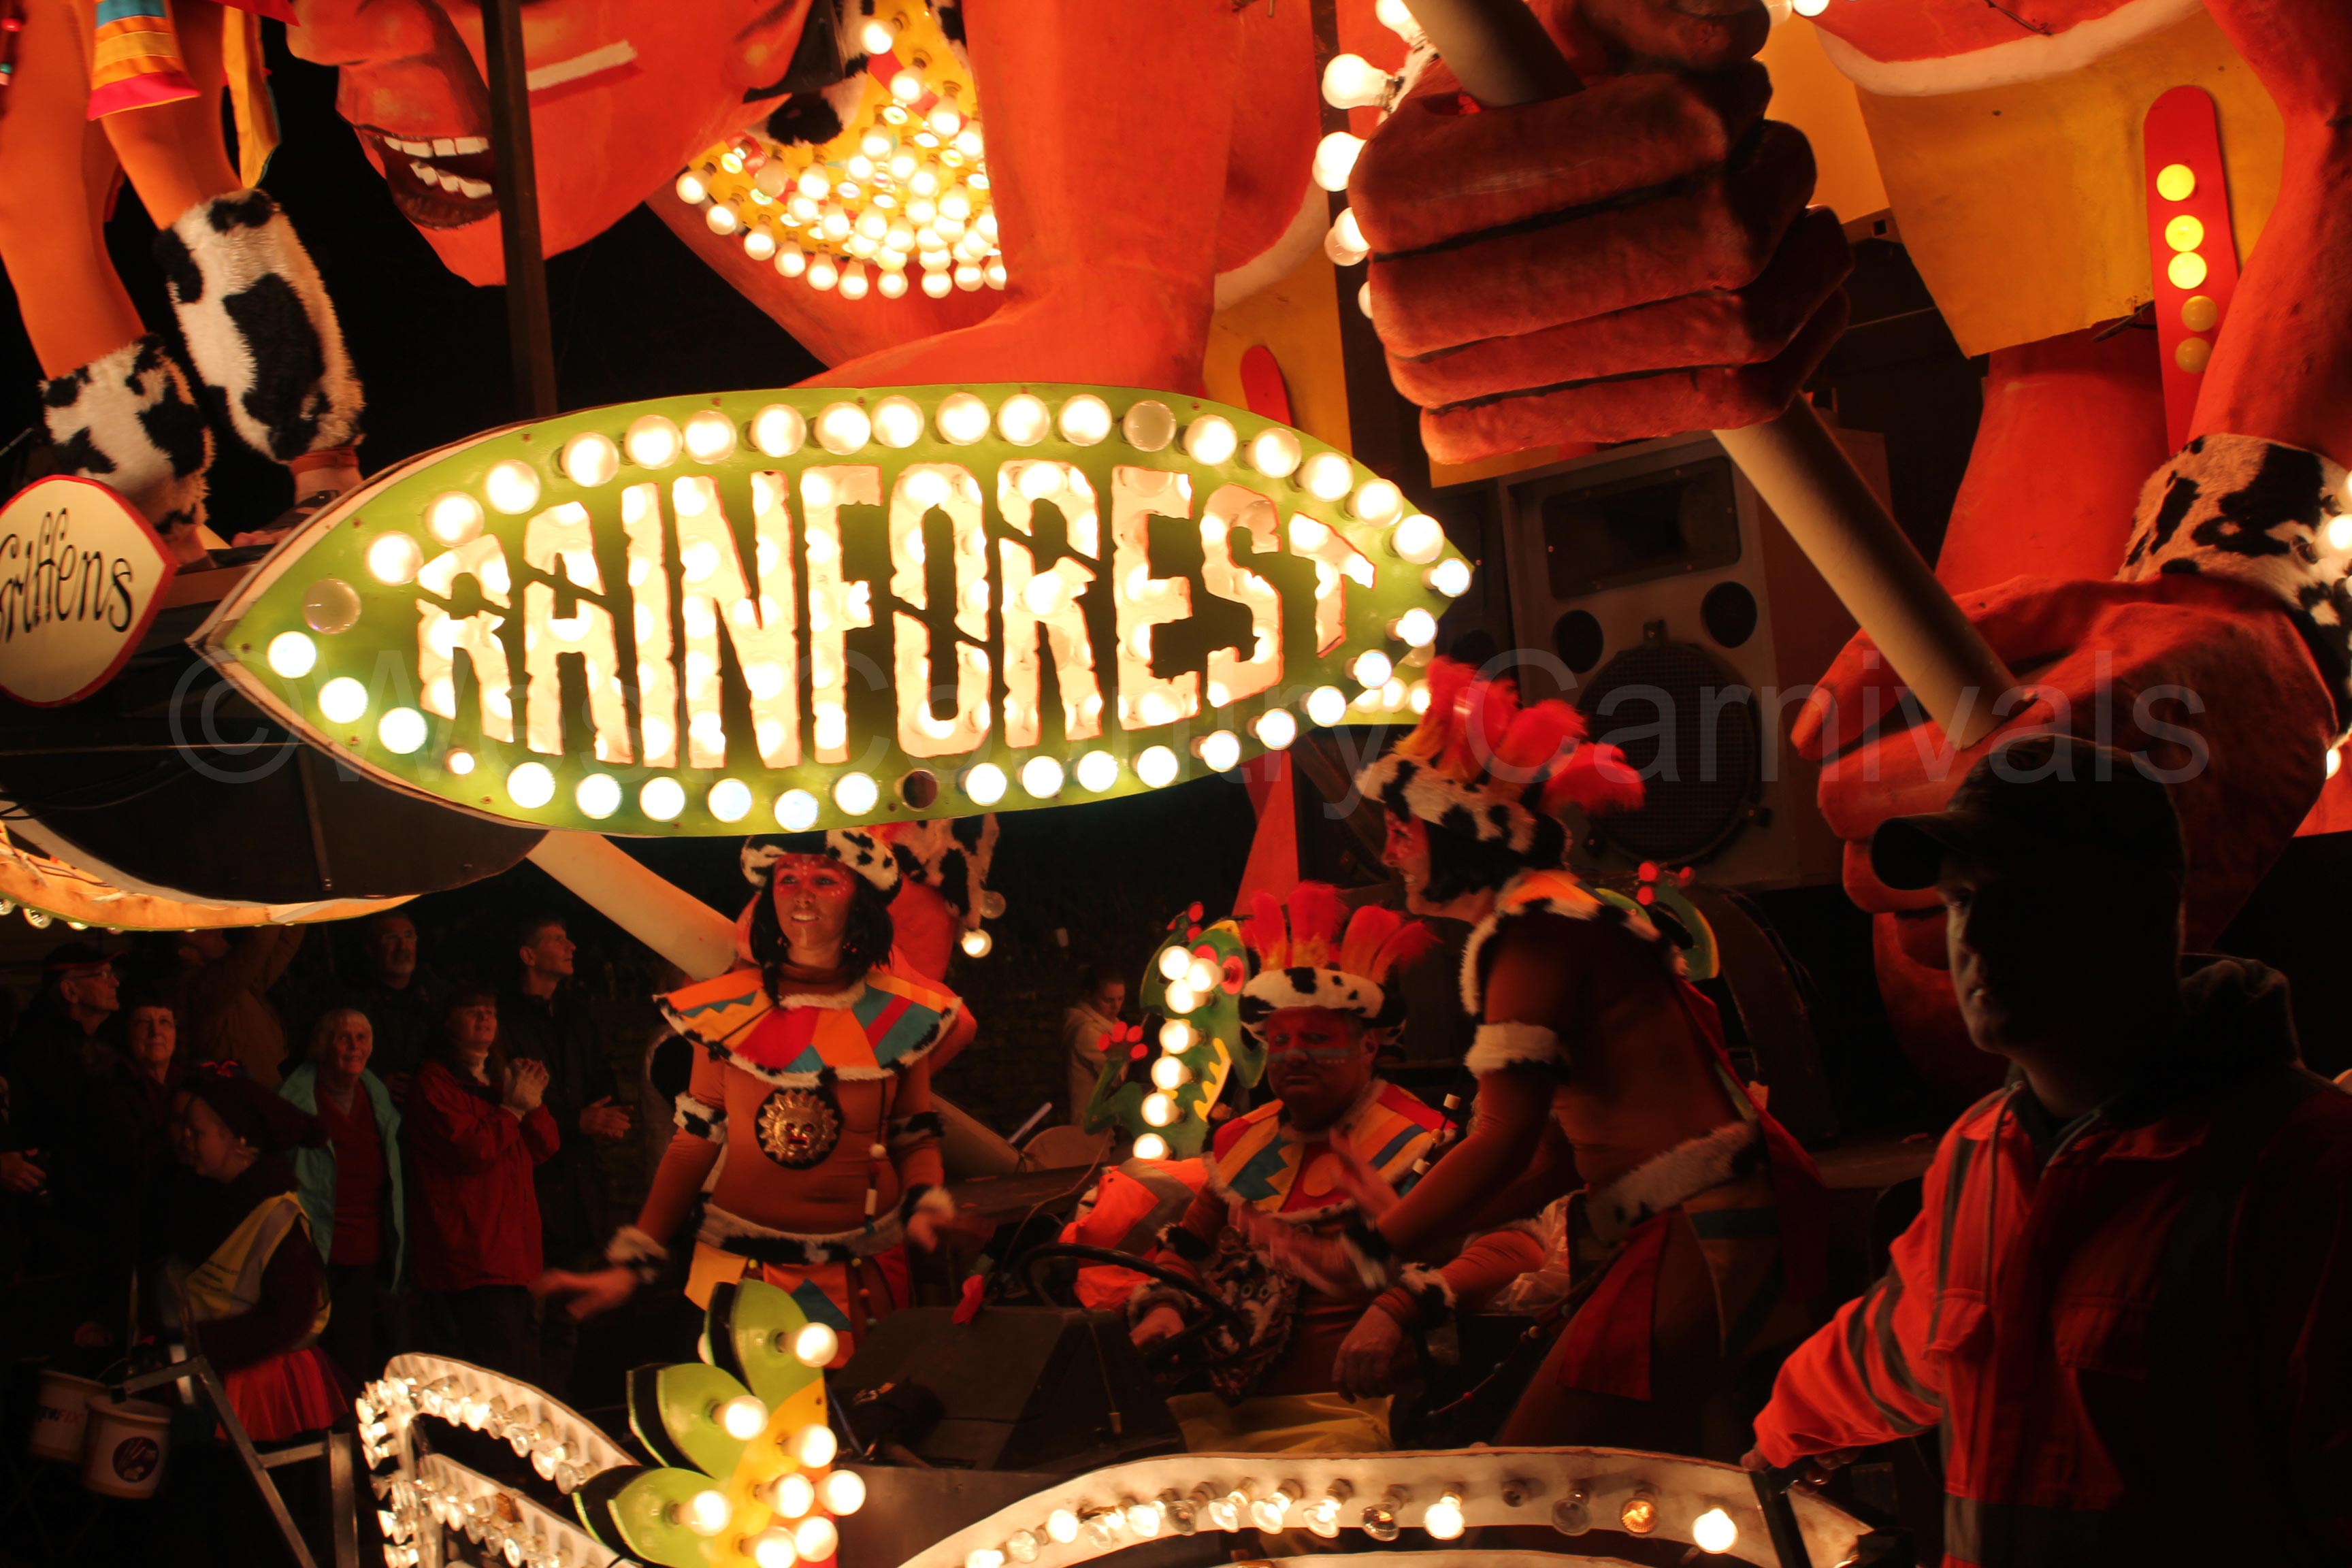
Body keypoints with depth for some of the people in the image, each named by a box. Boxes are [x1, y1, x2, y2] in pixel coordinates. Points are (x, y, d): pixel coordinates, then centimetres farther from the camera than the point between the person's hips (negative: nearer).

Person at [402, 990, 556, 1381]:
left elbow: (546, 1147, 13)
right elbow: (472, 1151, -17)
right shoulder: (434, 1082, -3)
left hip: (513, 1254, 8)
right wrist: (514, 1108, -5)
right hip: (466, 1257, -8)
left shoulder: (500, 1079, 22)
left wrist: (532, 1102, -4)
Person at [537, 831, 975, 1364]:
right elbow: (695, 1141, 4)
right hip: (738, 1264, 0)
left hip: (861, 1275, 0)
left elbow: (915, 1137, 7)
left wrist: (926, 1206, -14)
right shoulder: (725, 1009, 0)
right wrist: (631, 1264, -2)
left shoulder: (902, 1015, -1)